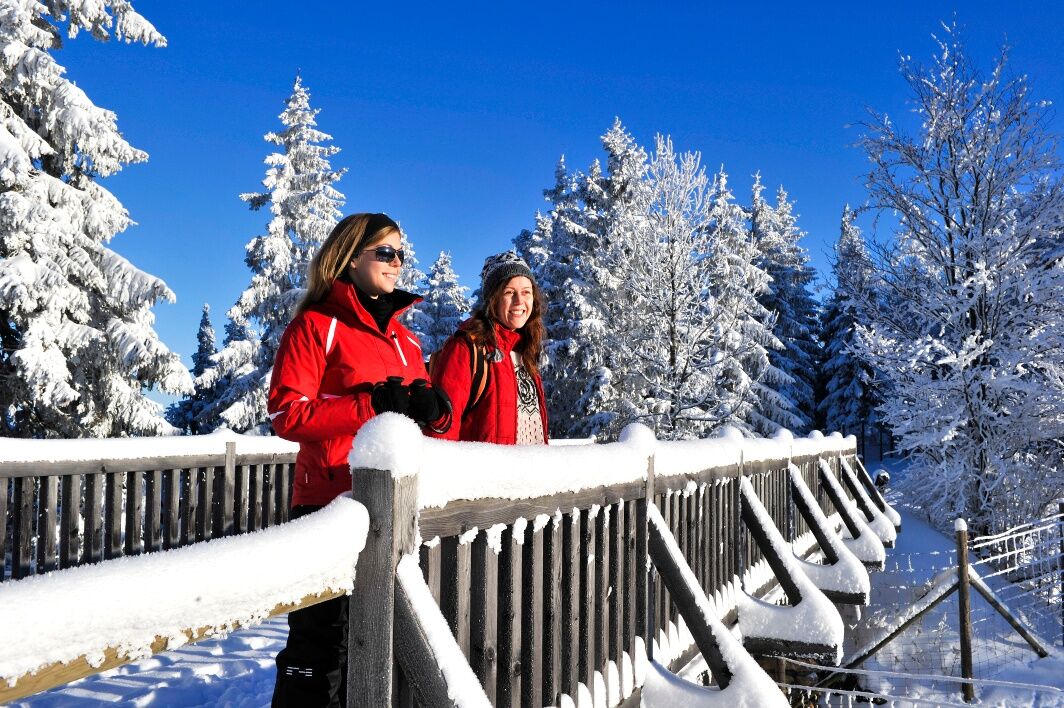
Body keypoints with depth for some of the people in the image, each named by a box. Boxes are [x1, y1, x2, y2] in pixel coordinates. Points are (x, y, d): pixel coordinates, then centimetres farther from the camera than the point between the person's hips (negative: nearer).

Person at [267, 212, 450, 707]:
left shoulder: (402, 334, 17)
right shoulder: (317, 324, -3)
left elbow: (424, 419, 22)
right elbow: (286, 413, -12)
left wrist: (433, 408, -2)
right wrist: (369, 404, -19)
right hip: (333, 504, -7)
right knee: (322, 639, 0)